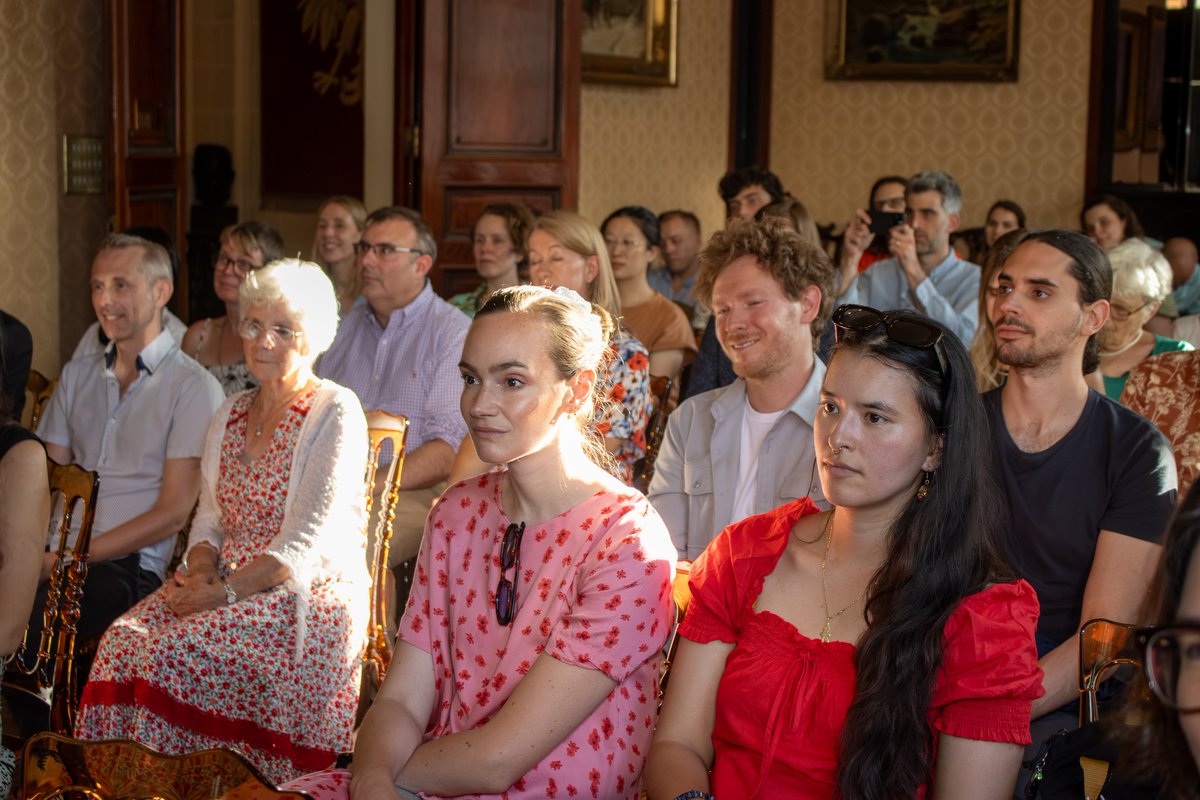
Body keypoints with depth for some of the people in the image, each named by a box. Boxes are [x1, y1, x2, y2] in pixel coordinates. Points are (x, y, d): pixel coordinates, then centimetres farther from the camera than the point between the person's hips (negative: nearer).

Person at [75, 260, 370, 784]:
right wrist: (199, 571, -4)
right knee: (122, 641, -22)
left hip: (306, 594, -6)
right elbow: (211, 517, 18)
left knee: (172, 653, -29)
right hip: (225, 583, 6)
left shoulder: (334, 412, -6)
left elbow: (308, 537, -13)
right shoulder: (230, 416, 16)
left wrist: (225, 591, -19)